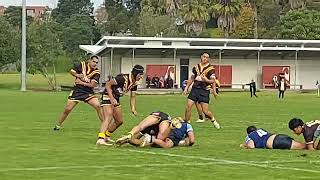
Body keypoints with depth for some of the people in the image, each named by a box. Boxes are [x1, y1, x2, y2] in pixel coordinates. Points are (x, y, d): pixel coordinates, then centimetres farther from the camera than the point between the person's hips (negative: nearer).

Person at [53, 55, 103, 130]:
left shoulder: (96, 72, -7)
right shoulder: (82, 65, -6)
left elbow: (93, 85, -16)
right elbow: (71, 71, 1)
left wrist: (81, 83, -18)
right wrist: (77, 75, -18)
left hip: (88, 92, 0)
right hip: (77, 90, 0)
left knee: (98, 106, -17)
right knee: (67, 109, -1)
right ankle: (58, 125, 17)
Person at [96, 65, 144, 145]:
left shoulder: (134, 83, 1)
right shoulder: (123, 78, -25)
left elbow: (132, 97, 10)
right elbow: (108, 84, -24)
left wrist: (133, 109, -6)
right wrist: (112, 98, -30)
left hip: (116, 98, 9)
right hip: (108, 96, -9)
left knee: (120, 121, 14)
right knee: (108, 117, -26)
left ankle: (106, 136, 31)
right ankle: (100, 139, -37)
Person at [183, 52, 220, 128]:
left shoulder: (210, 68, -2)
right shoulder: (196, 67, 11)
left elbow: (213, 81, -3)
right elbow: (192, 78, 21)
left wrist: (207, 80, -23)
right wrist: (186, 88, 18)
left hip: (204, 90, -4)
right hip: (195, 88, 4)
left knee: (205, 111, -6)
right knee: (188, 107, -6)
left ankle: (213, 120, 23)